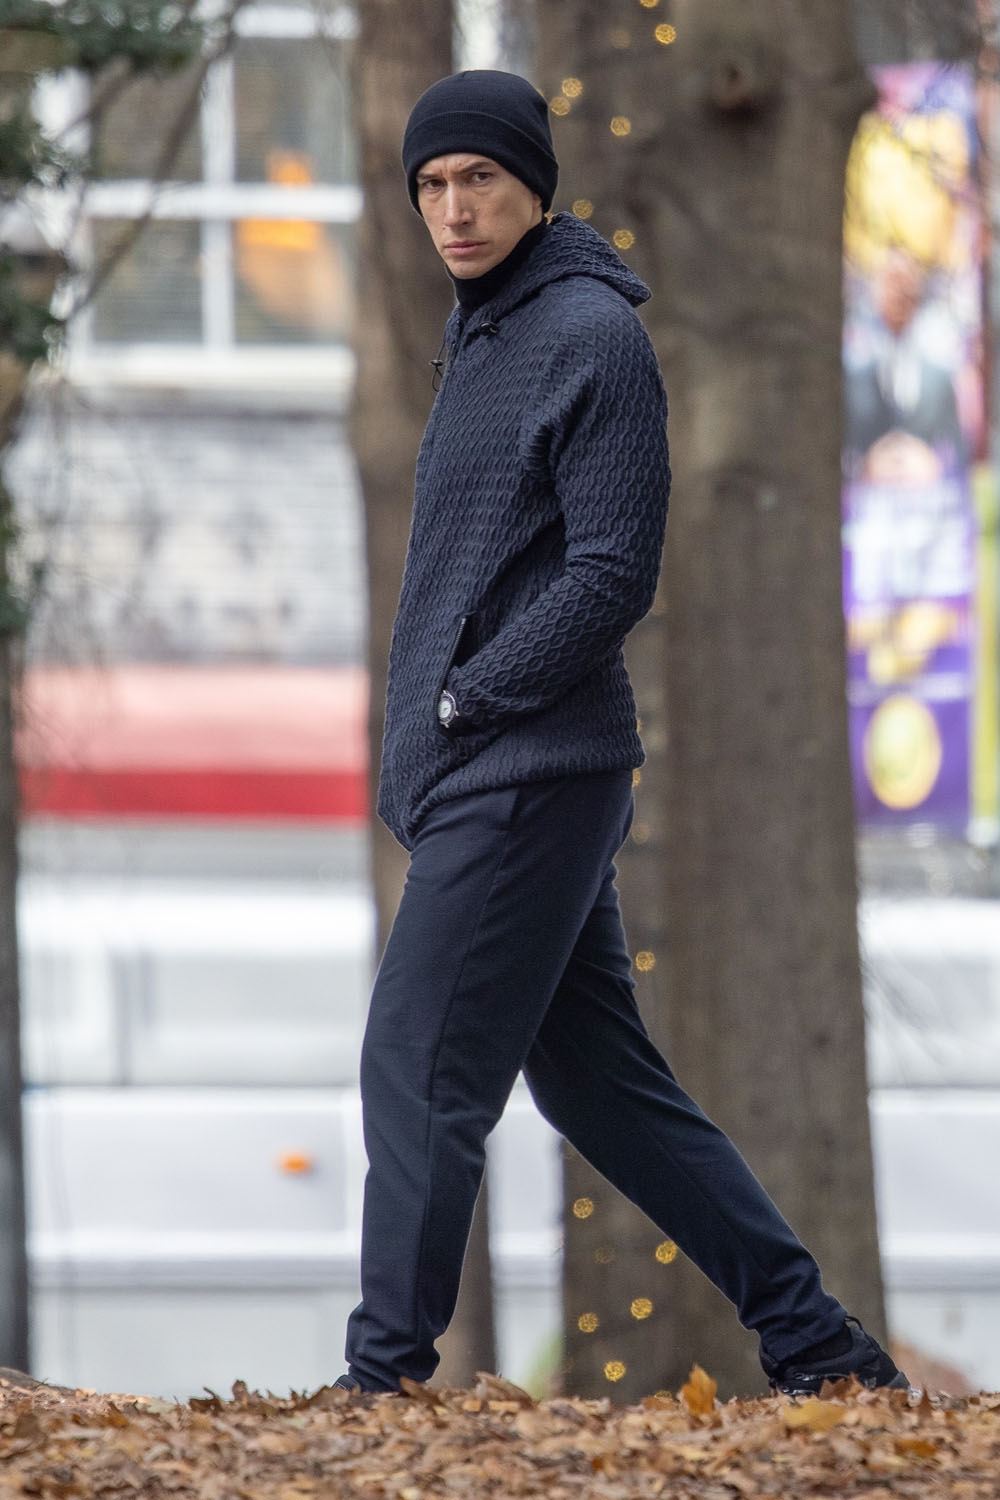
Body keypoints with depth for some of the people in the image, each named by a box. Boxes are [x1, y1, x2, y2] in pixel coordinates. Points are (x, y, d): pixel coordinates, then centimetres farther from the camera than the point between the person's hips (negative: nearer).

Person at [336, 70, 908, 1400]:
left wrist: (462, 697, -13)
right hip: (481, 782, 10)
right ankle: (814, 1344, 14)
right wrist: (420, 749, 13)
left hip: (527, 780, -10)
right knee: (598, 1082, 11)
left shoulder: (592, 338, -11)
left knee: (418, 1072, -9)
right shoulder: (482, 339, 18)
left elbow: (613, 577, -18)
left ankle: (386, 1380, -7)